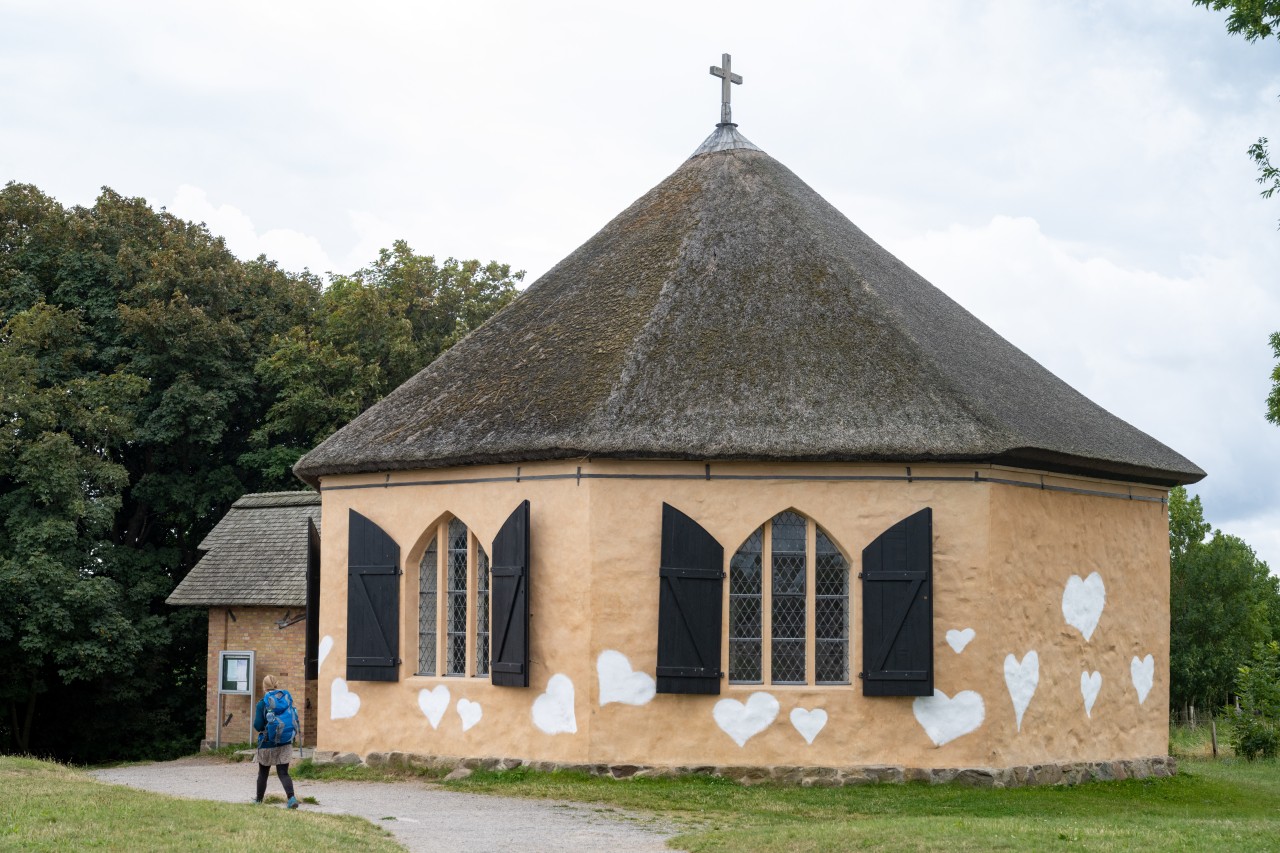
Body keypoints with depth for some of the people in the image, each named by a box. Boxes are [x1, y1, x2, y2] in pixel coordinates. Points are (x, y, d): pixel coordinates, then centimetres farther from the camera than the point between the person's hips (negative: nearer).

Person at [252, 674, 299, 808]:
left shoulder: (262, 704, -11)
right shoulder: (286, 700, 0)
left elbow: (258, 725, -14)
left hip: (267, 744, -2)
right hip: (285, 744, 2)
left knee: (263, 773, 16)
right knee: (283, 773, 1)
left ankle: (259, 799, 29)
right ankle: (291, 797, -21)